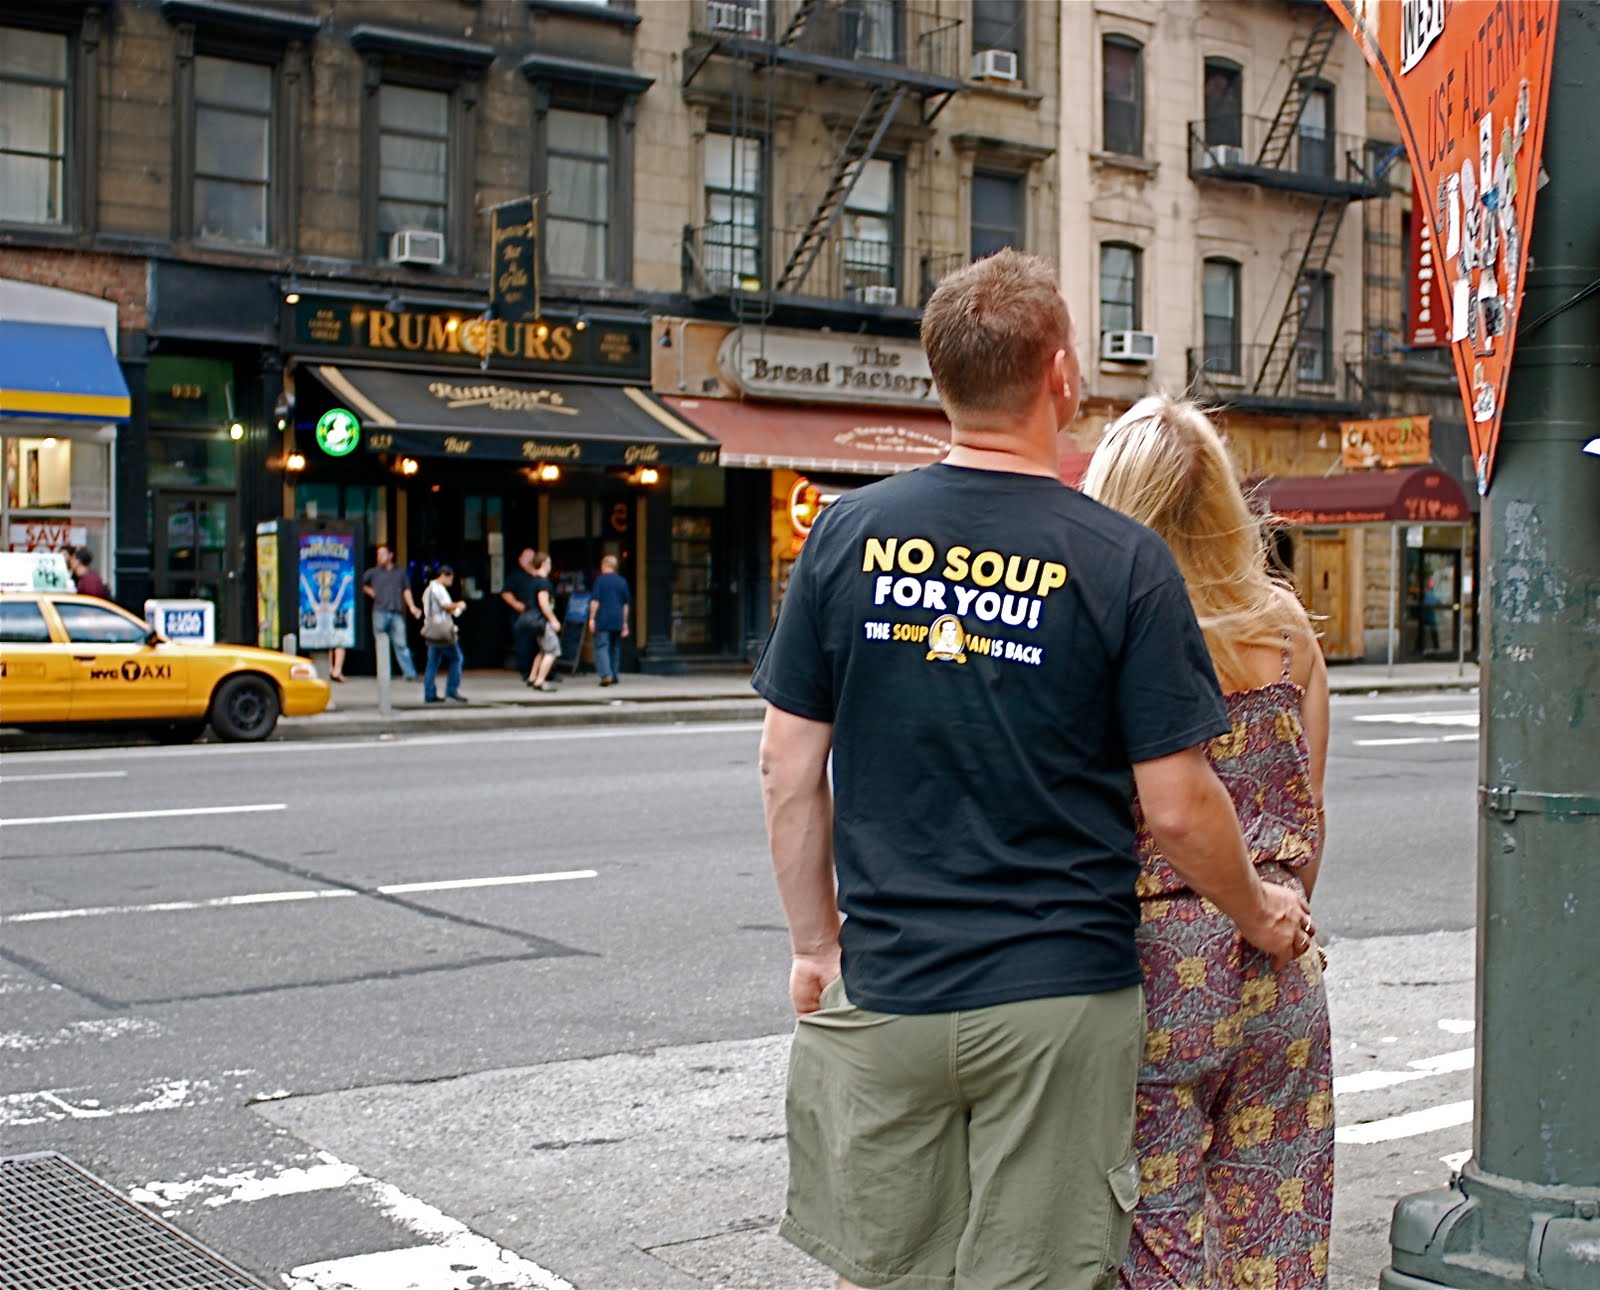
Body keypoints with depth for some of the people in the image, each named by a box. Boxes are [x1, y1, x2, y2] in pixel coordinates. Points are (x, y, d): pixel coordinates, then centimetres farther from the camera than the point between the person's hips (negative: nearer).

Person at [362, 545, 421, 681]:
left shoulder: (400, 572, 14)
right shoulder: (373, 572, 10)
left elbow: (406, 590, 14)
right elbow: (362, 584, 18)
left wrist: (411, 606, 4)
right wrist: (371, 593, 7)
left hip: (397, 613, 0)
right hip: (380, 612, 0)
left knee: (401, 644, -5)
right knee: (381, 645, 2)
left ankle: (410, 673, -8)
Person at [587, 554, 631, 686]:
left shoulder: (600, 580, -4)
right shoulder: (622, 581, 10)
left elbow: (595, 601, -9)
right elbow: (626, 604, 12)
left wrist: (592, 618, -6)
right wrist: (625, 623, 17)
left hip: (603, 620, -4)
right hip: (618, 621, 4)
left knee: (601, 647, -4)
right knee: (615, 648, 14)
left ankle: (606, 674, -20)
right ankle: (615, 676, 16)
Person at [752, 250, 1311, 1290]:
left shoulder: (848, 534, -2)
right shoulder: (1123, 560, -10)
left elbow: (789, 766, 1)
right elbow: (1177, 806, -8)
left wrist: (816, 942, 13)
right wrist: (1261, 913, 11)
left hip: (884, 989, 3)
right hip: (1059, 1003, -2)